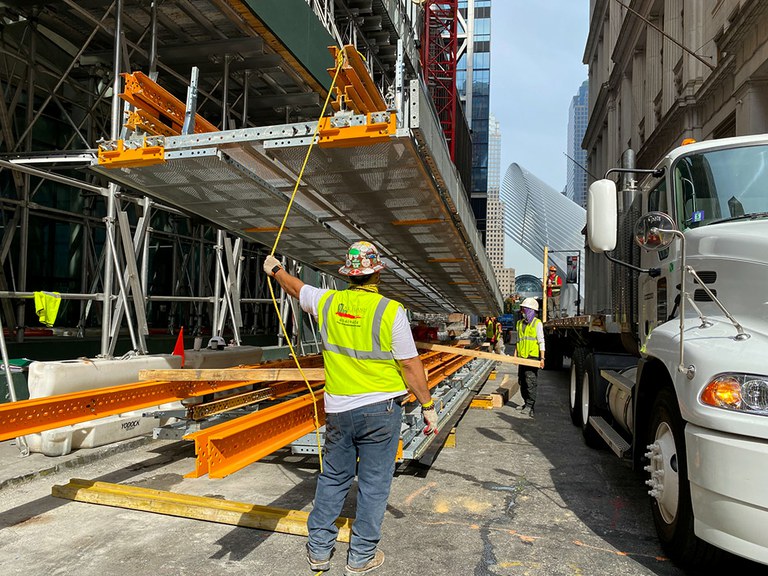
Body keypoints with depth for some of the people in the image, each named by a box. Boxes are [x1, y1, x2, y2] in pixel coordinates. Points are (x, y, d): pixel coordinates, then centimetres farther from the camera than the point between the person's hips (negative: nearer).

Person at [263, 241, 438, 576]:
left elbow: (296, 288, 17)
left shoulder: (327, 302, -3)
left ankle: (318, 549, 32)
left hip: (339, 410, 4)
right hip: (381, 409, -3)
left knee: (332, 478, 19)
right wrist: (428, 405, -2)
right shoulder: (390, 310, -15)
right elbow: (410, 365, -13)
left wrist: (275, 269, 37)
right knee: (373, 483, 11)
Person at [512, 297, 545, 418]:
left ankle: (530, 406, -10)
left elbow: (541, 342, -6)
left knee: (530, 381, -11)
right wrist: (515, 355, 14)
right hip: (522, 357, 7)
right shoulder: (520, 323, 16)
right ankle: (526, 403, 22)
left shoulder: (537, 323, -3)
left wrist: (542, 358, -12)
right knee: (522, 381, 10)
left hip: (533, 357, -7)